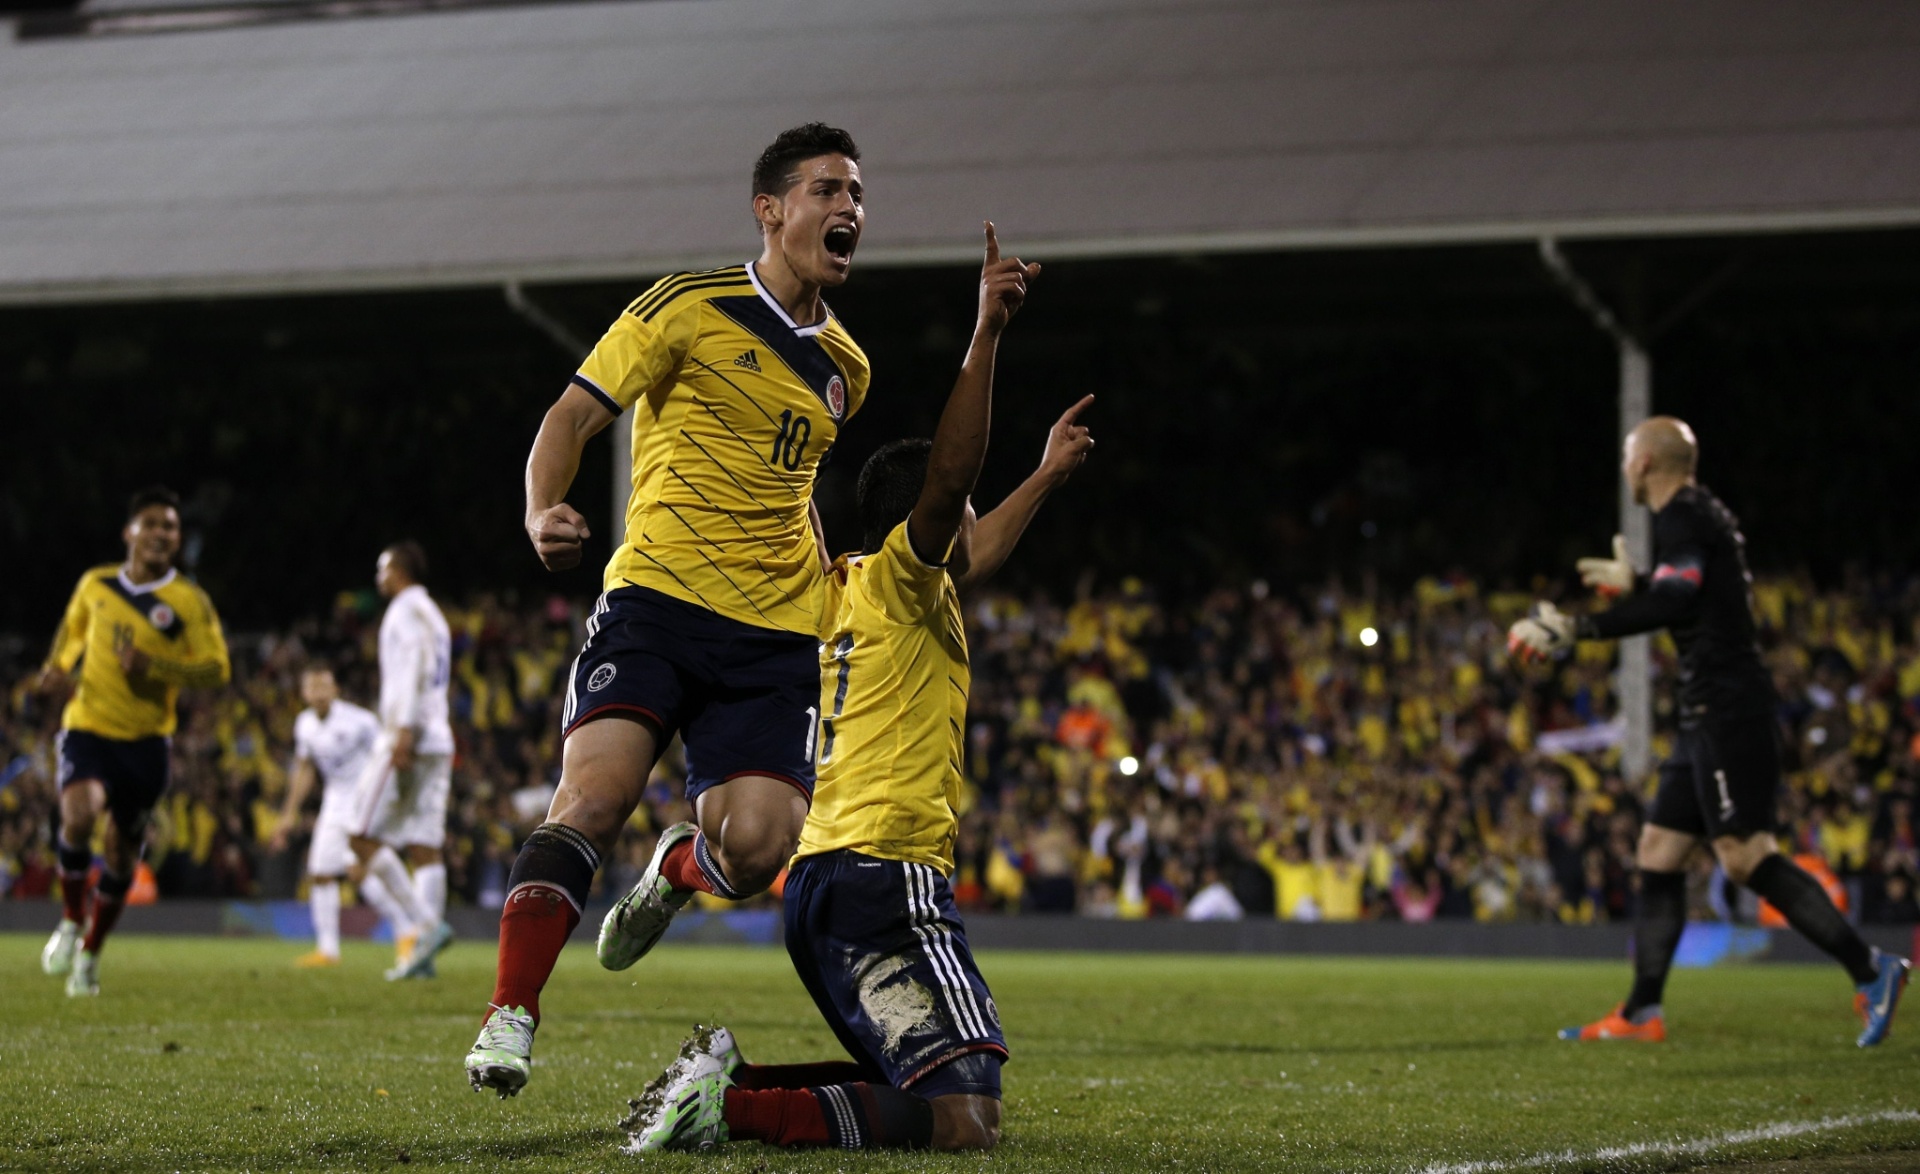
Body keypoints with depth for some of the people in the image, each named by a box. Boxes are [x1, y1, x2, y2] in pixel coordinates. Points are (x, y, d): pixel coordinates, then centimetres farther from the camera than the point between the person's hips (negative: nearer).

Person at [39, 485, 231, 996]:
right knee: (79, 815, -27)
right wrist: (58, 667, 4)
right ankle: (71, 920, -2)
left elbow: (217, 668, -8)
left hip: (146, 741, 0)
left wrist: (154, 667, -20)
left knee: (121, 851, 6)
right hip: (87, 727, 0)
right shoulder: (95, 585, 4)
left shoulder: (189, 601, -4)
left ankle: (89, 954, 27)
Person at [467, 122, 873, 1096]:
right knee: (593, 794, -23)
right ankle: (510, 1016, -15)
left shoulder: (842, 368, 17)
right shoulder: (690, 306, 0)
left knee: (756, 847, -13)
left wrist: (831, 575, 21)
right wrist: (542, 511, -18)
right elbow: (574, 412, -1)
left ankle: (676, 871, 24)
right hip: (656, 596, -4)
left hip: (775, 632, 4)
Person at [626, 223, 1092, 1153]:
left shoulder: (853, 592, 24)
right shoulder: (894, 576, -1)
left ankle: (731, 1077, 6)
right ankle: (730, 1108, -26)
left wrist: (1045, 476, 54)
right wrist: (984, 336, -25)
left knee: (916, 1091, 20)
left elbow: (974, 555, 42)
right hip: (886, 875, -10)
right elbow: (949, 479, -20)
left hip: (821, 878, 11)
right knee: (963, 1122, -21)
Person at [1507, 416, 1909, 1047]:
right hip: (1708, 716, 11)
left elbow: (1671, 602, -22)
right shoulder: (1701, 517, 20)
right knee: (1658, 851, 10)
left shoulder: (1683, 518, -10)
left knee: (1746, 855, -16)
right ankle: (1641, 1013, 11)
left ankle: (1868, 968, -18)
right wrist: (1634, 583, 40)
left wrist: (1578, 629, -21)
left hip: (1728, 707, -11)